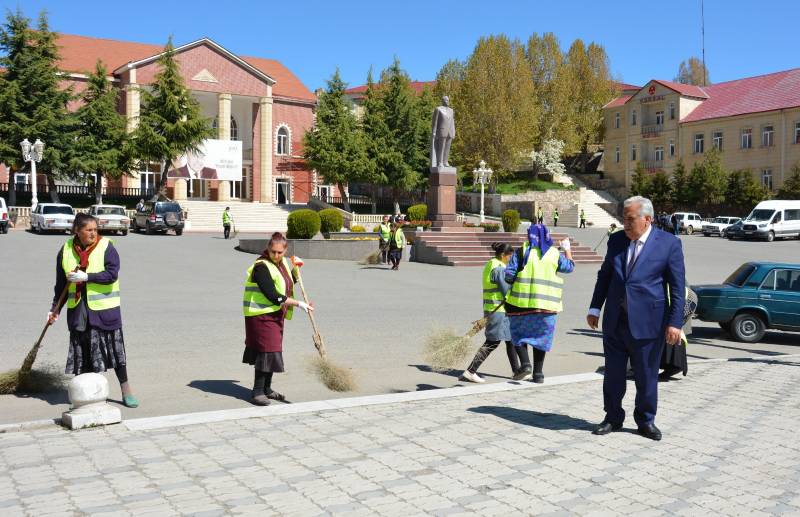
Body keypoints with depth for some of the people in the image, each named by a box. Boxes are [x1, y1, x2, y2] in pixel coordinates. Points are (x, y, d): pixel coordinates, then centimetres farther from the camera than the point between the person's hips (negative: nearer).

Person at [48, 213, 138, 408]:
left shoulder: (106, 247, -7)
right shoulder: (66, 251, 3)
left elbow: (112, 274, -18)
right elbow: (61, 283, 11)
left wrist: (86, 277, -22)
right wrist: (55, 308, 11)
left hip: (104, 309, -3)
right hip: (78, 310, 3)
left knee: (114, 348, 3)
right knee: (82, 351, 8)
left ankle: (125, 389, 12)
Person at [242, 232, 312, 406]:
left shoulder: (282, 262, 7)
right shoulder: (261, 267, -19)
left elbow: (291, 281, 25)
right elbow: (274, 296, -24)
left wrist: (296, 268, 6)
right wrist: (298, 304, -21)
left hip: (276, 315, 8)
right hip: (262, 315, -8)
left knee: (274, 351, 12)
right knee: (267, 351, -11)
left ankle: (267, 389, 23)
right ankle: (257, 392, -4)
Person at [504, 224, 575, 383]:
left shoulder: (522, 251, -3)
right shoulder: (555, 254, 4)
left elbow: (509, 275, -9)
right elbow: (569, 266, 22)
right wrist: (567, 249, 38)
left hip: (522, 301, -2)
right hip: (546, 304, 2)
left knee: (520, 334, 14)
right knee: (541, 338, 12)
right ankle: (537, 373, 14)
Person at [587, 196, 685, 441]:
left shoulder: (669, 243, -6)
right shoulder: (616, 240, 6)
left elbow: (678, 287, -6)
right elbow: (604, 275, 14)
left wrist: (675, 322, -11)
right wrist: (594, 308, 10)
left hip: (647, 322, -4)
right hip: (615, 320, 4)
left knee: (646, 375, 7)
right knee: (613, 373, 11)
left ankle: (646, 421, 24)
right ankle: (613, 418, 26)